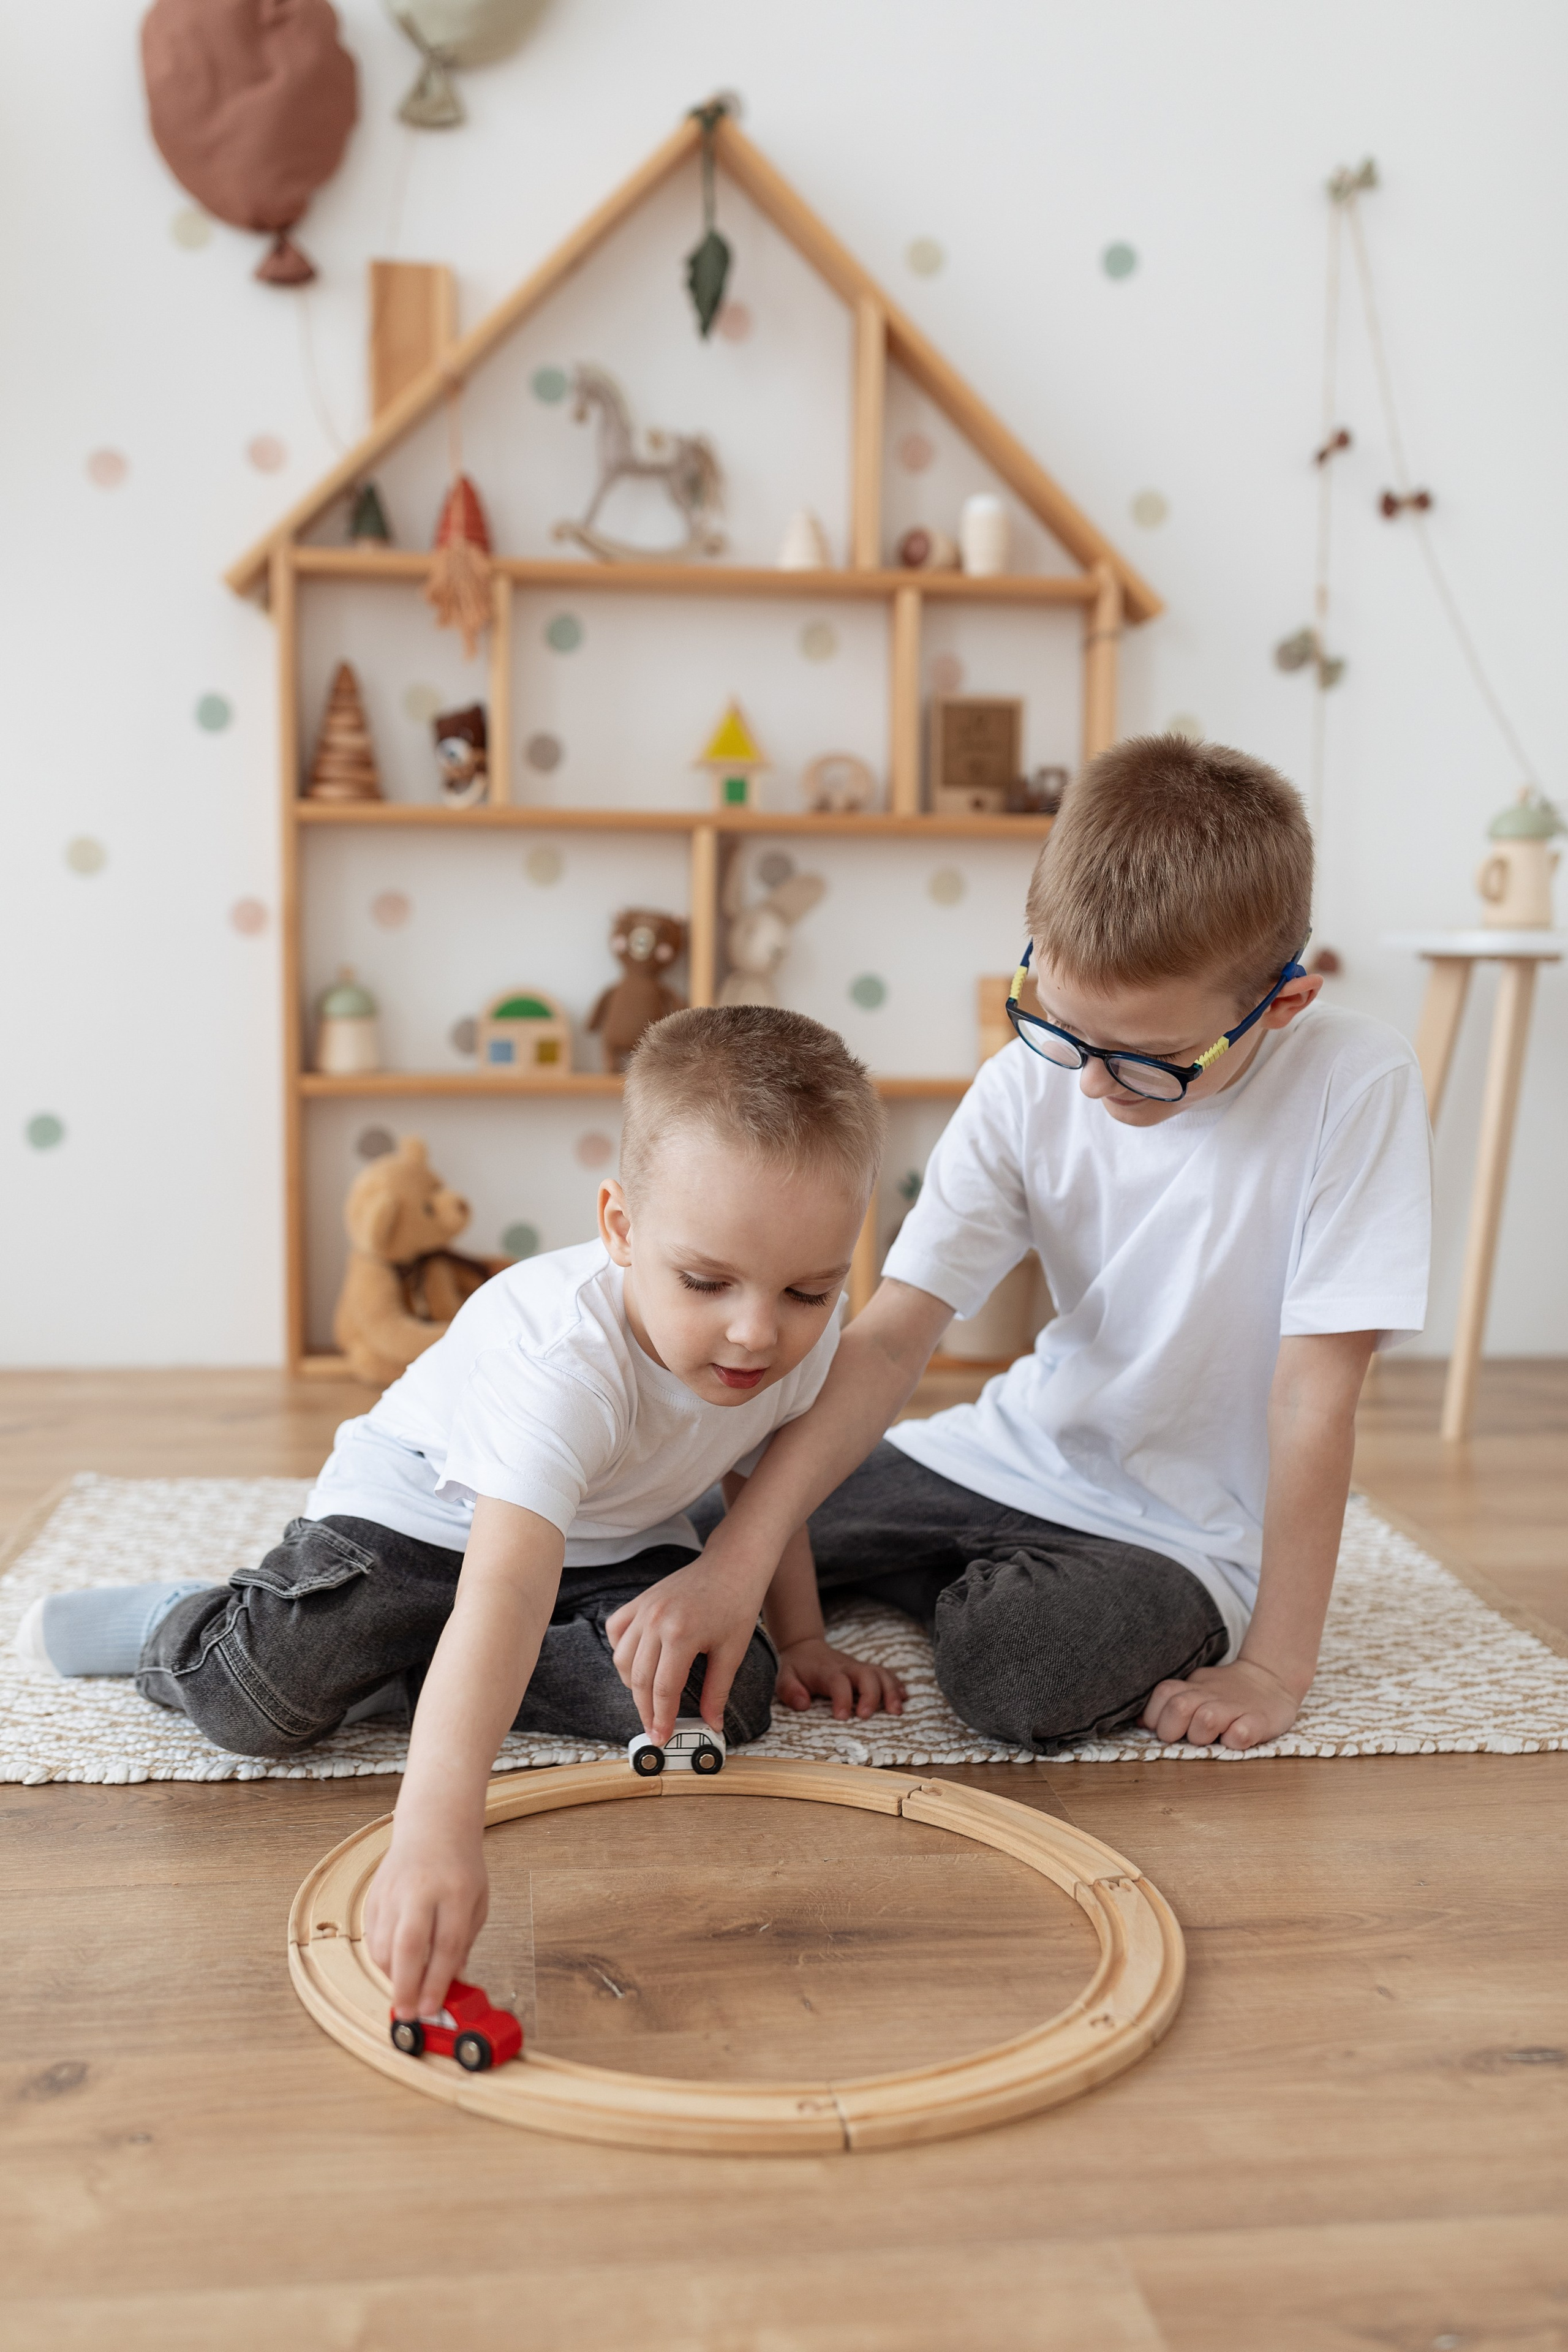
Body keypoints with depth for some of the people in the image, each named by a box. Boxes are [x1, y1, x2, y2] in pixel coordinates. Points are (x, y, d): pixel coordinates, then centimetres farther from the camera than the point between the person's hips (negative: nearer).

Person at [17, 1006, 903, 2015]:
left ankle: (398, 1677, -4)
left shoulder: (805, 1335, -20)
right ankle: (173, 1625, 15)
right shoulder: (566, 1358, -42)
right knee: (257, 1696, -24)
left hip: (611, 1540, 6)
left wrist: (797, 1635, 8)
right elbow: (502, 1593, -54)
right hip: (424, 1507, -5)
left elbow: (760, 1472, 5)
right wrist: (435, 1834, -63)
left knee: (727, 1690, -20)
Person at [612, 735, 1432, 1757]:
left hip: (1189, 1530, -3)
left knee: (1013, 1671, -32)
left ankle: (996, 1589, 1)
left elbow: (1315, 1393, -20)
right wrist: (736, 1561, -30)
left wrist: (1278, 1665, -19)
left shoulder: (1355, 1086, -22)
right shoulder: (1026, 1089, -12)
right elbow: (892, 1335, -19)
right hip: (1017, 1458, 4)